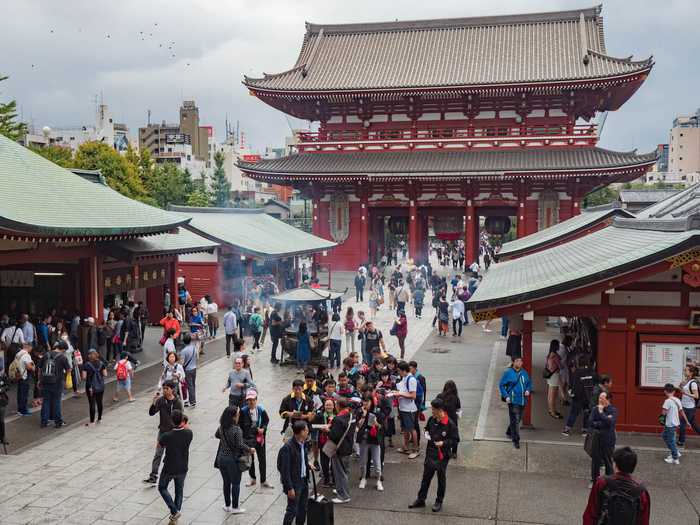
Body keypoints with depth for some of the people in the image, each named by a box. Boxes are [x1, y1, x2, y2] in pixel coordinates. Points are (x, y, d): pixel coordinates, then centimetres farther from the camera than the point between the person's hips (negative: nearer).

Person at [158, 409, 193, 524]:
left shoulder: (166, 436, -25)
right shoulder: (188, 433, -19)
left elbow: (159, 446, -3)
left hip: (169, 468, -3)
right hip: (182, 468, 3)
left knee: (162, 488, 21)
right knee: (179, 490, 22)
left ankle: (174, 511, 7)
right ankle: (175, 517, 27)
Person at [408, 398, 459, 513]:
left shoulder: (450, 424, -19)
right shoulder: (431, 419, -2)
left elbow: (455, 440, -13)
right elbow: (427, 429, 18)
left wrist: (444, 443, -24)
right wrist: (426, 434, -3)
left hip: (442, 456, -5)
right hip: (430, 453, 5)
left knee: (441, 479, 12)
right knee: (426, 477, 13)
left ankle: (439, 502, 26)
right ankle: (421, 500, 25)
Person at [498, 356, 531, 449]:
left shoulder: (524, 372, 6)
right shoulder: (508, 373, -8)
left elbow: (529, 383, 19)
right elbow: (501, 385, -4)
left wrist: (528, 390, -2)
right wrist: (506, 396, -13)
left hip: (523, 400, 6)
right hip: (513, 401, -6)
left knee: (518, 418, 17)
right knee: (515, 420, -8)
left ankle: (509, 432, 40)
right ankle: (516, 440, 0)